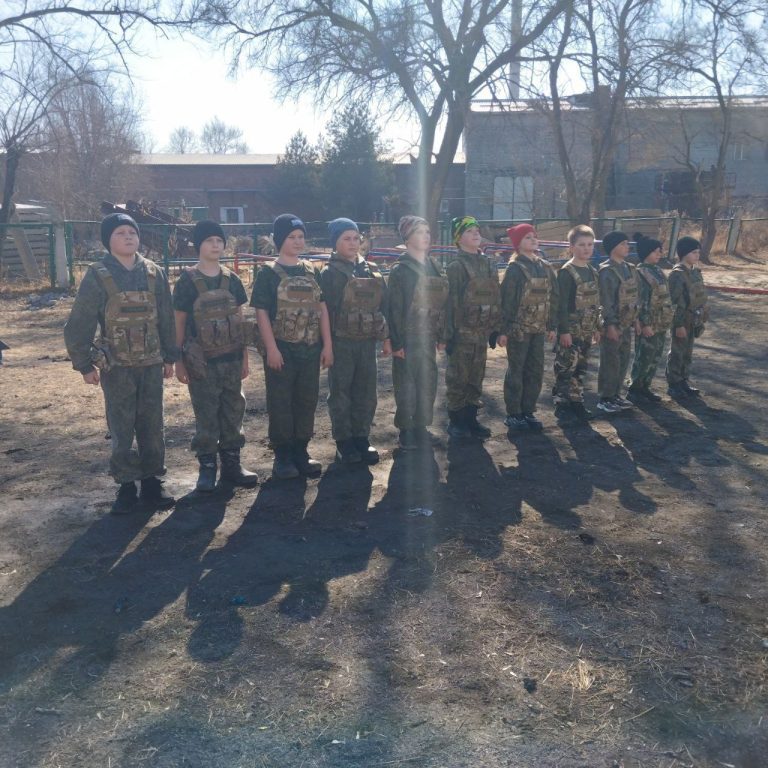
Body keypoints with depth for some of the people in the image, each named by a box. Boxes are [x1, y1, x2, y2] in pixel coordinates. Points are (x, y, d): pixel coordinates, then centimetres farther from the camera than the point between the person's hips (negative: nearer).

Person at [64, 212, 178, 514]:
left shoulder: (154, 273, 3)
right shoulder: (97, 276, -6)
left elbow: (166, 319, 9)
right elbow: (79, 325, -5)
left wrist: (170, 356, 10)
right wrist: (84, 364, -7)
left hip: (151, 364, 3)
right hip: (116, 367, -3)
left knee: (152, 426, 7)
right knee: (121, 429, 2)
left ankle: (151, 482, 19)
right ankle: (126, 486, 13)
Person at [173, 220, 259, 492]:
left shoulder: (232, 280, 6)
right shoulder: (186, 282, -5)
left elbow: (239, 320, 10)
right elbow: (179, 324, -3)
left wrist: (244, 356, 8)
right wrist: (178, 361, -5)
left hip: (231, 359, 4)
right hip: (202, 362, -4)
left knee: (233, 412, 9)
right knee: (206, 416, 3)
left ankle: (231, 464, 20)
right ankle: (207, 468, 14)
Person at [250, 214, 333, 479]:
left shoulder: (312, 272, 9)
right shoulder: (268, 273, -4)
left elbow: (321, 308, 9)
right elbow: (262, 311, -8)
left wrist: (327, 345, 2)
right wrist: (271, 348, -16)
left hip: (310, 348, 5)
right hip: (281, 349, -4)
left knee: (307, 401, 11)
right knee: (280, 403, 3)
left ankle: (301, 452, 23)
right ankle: (282, 456, 13)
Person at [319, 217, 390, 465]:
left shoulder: (372, 270, 8)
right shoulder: (329, 273, -5)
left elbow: (383, 305, 11)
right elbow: (323, 309, -8)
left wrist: (386, 337, 9)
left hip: (367, 342, 4)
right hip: (341, 342, -4)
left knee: (366, 393, 9)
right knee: (340, 393, 5)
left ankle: (361, 438, 21)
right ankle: (343, 442, 15)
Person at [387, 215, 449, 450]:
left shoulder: (435, 267, 10)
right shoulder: (400, 270, -8)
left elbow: (443, 302, 13)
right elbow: (394, 308, -11)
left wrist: (442, 336, 9)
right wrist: (396, 342, -15)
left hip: (428, 336, 6)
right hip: (408, 337, -6)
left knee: (428, 383, 11)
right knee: (406, 385, 1)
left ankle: (421, 426, 23)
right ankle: (406, 431, 12)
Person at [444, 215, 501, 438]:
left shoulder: (489, 265, 11)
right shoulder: (455, 267, -8)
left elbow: (496, 298, 14)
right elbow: (450, 301, -12)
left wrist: (496, 327, 11)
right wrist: (449, 334, -15)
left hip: (482, 331, 6)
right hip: (462, 332, -6)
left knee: (476, 378, 12)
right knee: (458, 378, 1)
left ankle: (471, 418, 22)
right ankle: (456, 421, 11)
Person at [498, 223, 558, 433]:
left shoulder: (545, 267, 10)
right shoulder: (515, 268, -8)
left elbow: (553, 297, 14)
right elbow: (506, 299, -12)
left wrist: (552, 326, 10)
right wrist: (503, 330, -15)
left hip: (538, 329, 6)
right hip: (519, 329, -6)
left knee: (535, 372, 9)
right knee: (516, 372, 1)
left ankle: (528, 412, 20)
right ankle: (513, 414, 10)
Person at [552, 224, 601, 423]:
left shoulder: (593, 272, 13)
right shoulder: (566, 272, -11)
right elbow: (561, 304, -15)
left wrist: (596, 328, 17)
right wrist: (564, 331, -19)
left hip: (586, 331, 7)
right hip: (570, 331, -7)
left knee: (581, 369, 12)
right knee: (566, 369, -4)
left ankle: (577, 402, 21)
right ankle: (562, 405, 4)